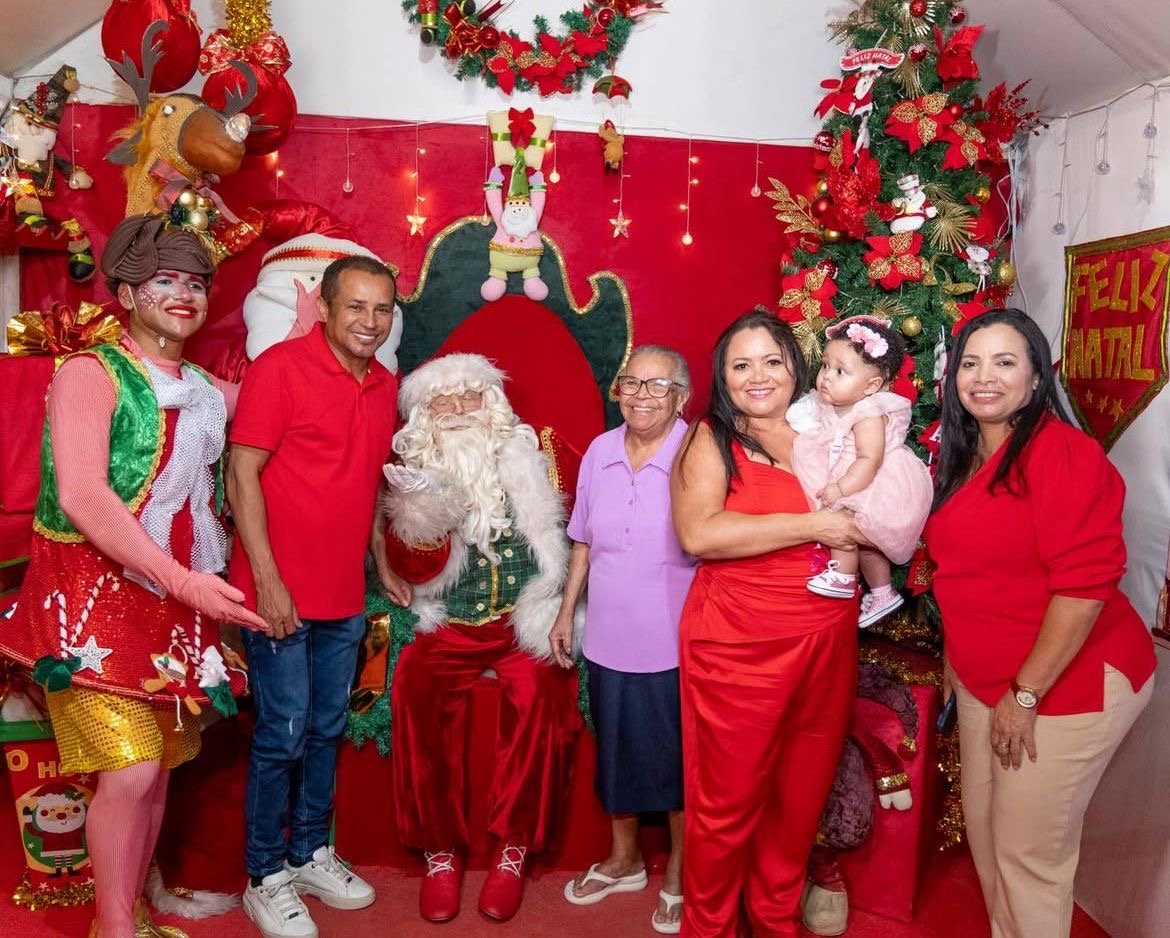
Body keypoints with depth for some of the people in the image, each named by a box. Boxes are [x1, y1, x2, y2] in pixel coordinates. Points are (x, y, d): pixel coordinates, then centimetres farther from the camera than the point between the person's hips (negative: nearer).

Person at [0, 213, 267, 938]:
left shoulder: (208, 390, 12)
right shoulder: (93, 373, -6)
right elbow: (82, 496, -18)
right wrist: (184, 580, -23)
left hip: (178, 603, 6)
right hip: (96, 595, -6)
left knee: (160, 767, 9)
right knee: (130, 770, -13)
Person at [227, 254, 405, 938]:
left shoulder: (385, 385, 9)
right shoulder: (281, 367, -11)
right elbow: (242, 473, -13)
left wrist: (383, 568, 16)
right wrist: (267, 581, -17)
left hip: (346, 598, 6)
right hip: (282, 593, -6)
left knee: (327, 732, 16)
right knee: (283, 735, 2)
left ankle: (312, 855, 33)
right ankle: (267, 879, 21)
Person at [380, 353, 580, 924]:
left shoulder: (529, 454, 5)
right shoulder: (416, 467, 5)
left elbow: (569, 525, 6)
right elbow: (415, 569, -1)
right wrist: (418, 512, -21)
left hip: (526, 620, -1)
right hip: (450, 625, 1)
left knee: (536, 691, -30)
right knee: (414, 686, -27)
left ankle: (514, 850, -13)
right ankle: (439, 851, -12)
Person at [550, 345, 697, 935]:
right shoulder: (599, 452, 0)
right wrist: (565, 613, 11)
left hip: (675, 646, -4)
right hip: (608, 640, 5)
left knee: (676, 760, 11)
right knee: (616, 750, 19)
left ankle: (679, 874, 34)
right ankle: (624, 858, 43)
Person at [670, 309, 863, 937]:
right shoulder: (710, 440, -2)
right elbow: (699, 533, -19)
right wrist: (811, 526, -16)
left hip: (828, 642, 5)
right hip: (737, 644, -4)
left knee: (802, 794, 15)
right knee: (728, 802, 5)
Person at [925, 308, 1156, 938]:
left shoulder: (1063, 452, -19)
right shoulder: (960, 459, 7)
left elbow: (1085, 583, -23)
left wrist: (1026, 694, -19)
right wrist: (953, 660, 17)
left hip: (1065, 687, -8)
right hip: (984, 684, 8)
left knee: (1029, 851, 5)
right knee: (983, 832, 18)